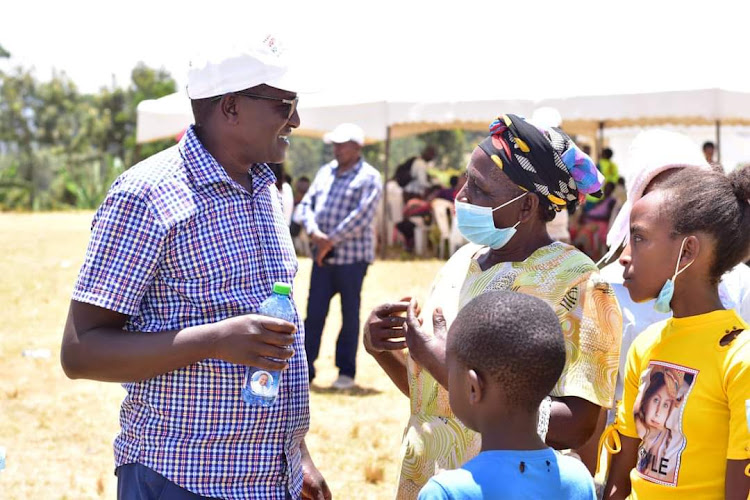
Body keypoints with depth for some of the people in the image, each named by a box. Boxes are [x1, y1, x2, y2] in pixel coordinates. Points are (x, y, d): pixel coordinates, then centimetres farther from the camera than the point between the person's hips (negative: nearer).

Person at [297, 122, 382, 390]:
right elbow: (306, 204, 11)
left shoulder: (368, 177, -6)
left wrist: (331, 240, -15)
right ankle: (306, 368, 7)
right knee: (314, 313, 3)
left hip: (352, 256, -5)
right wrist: (314, 232, -8)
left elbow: (361, 217, -16)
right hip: (323, 255, 5)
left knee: (350, 315, 3)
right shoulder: (325, 172, 14)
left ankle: (346, 372, 11)